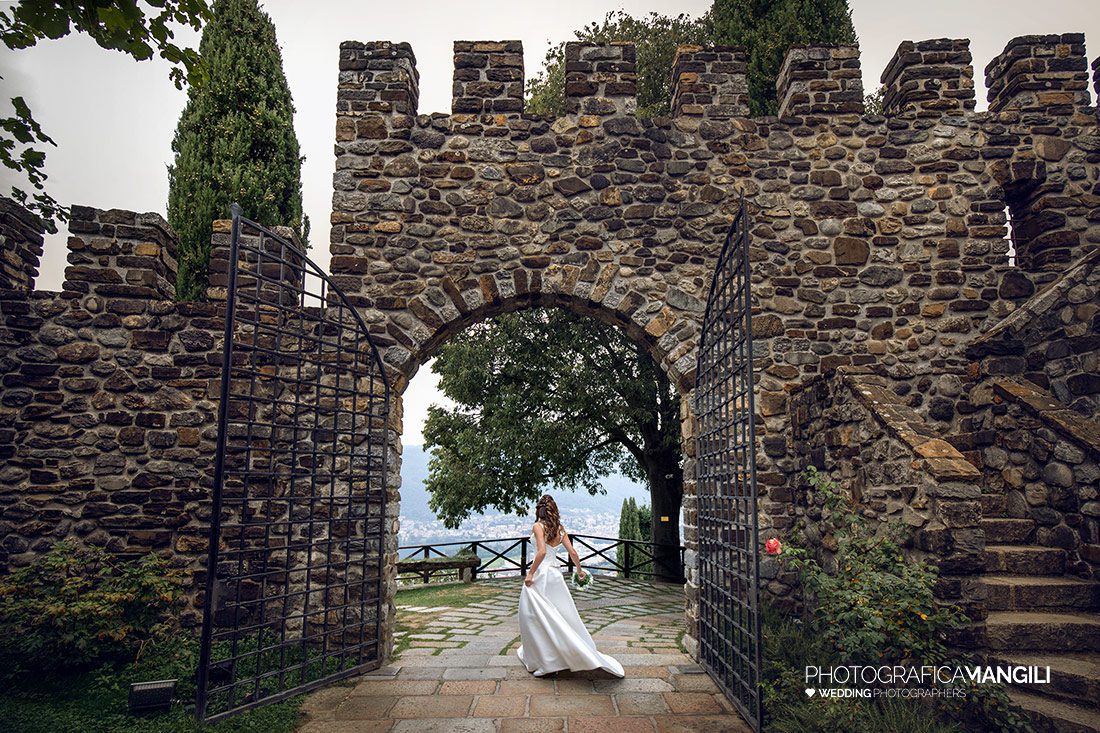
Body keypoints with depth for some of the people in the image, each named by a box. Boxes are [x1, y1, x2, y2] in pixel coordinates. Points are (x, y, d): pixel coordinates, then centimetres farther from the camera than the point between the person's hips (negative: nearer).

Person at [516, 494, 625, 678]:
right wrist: (580, 570, 23)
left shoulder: (538, 526, -11)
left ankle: (545, 661, 4)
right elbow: (573, 553, 8)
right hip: (555, 573, 7)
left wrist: (530, 573, -18)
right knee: (562, 615, 15)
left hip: (541, 573, -7)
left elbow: (541, 552, -24)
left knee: (538, 617, 3)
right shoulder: (560, 529, 7)